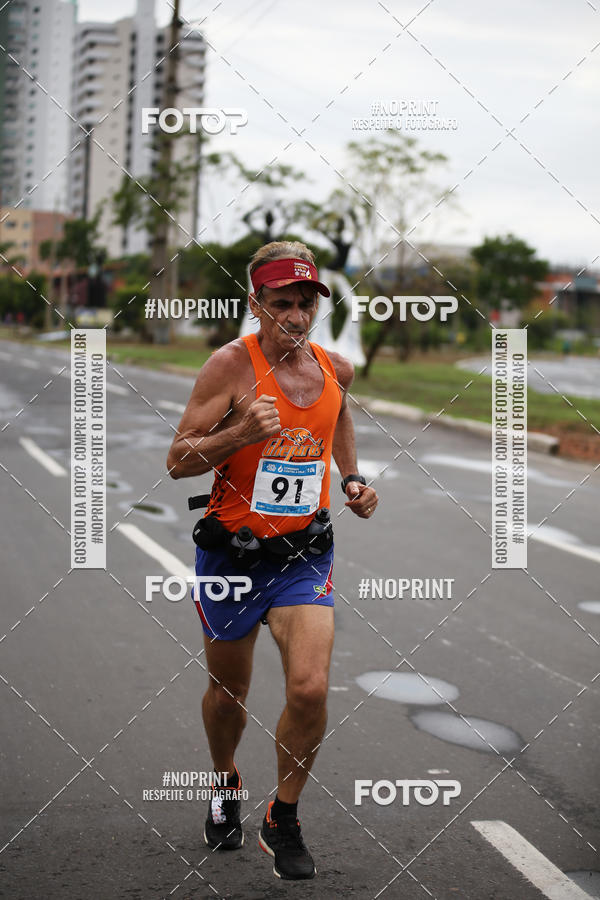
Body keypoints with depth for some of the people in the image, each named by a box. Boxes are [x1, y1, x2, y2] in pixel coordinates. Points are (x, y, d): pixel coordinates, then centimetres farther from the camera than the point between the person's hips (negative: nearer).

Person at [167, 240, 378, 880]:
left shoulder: (335, 368, 1)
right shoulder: (232, 364, -13)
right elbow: (178, 462, -13)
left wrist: (352, 478, 14)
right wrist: (242, 432, -29)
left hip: (304, 555, 2)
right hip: (231, 553, -2)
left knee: (310, 689, -15)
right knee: (228, 690, 15)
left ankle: (283, 821, 9)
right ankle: (226, 787, 47)